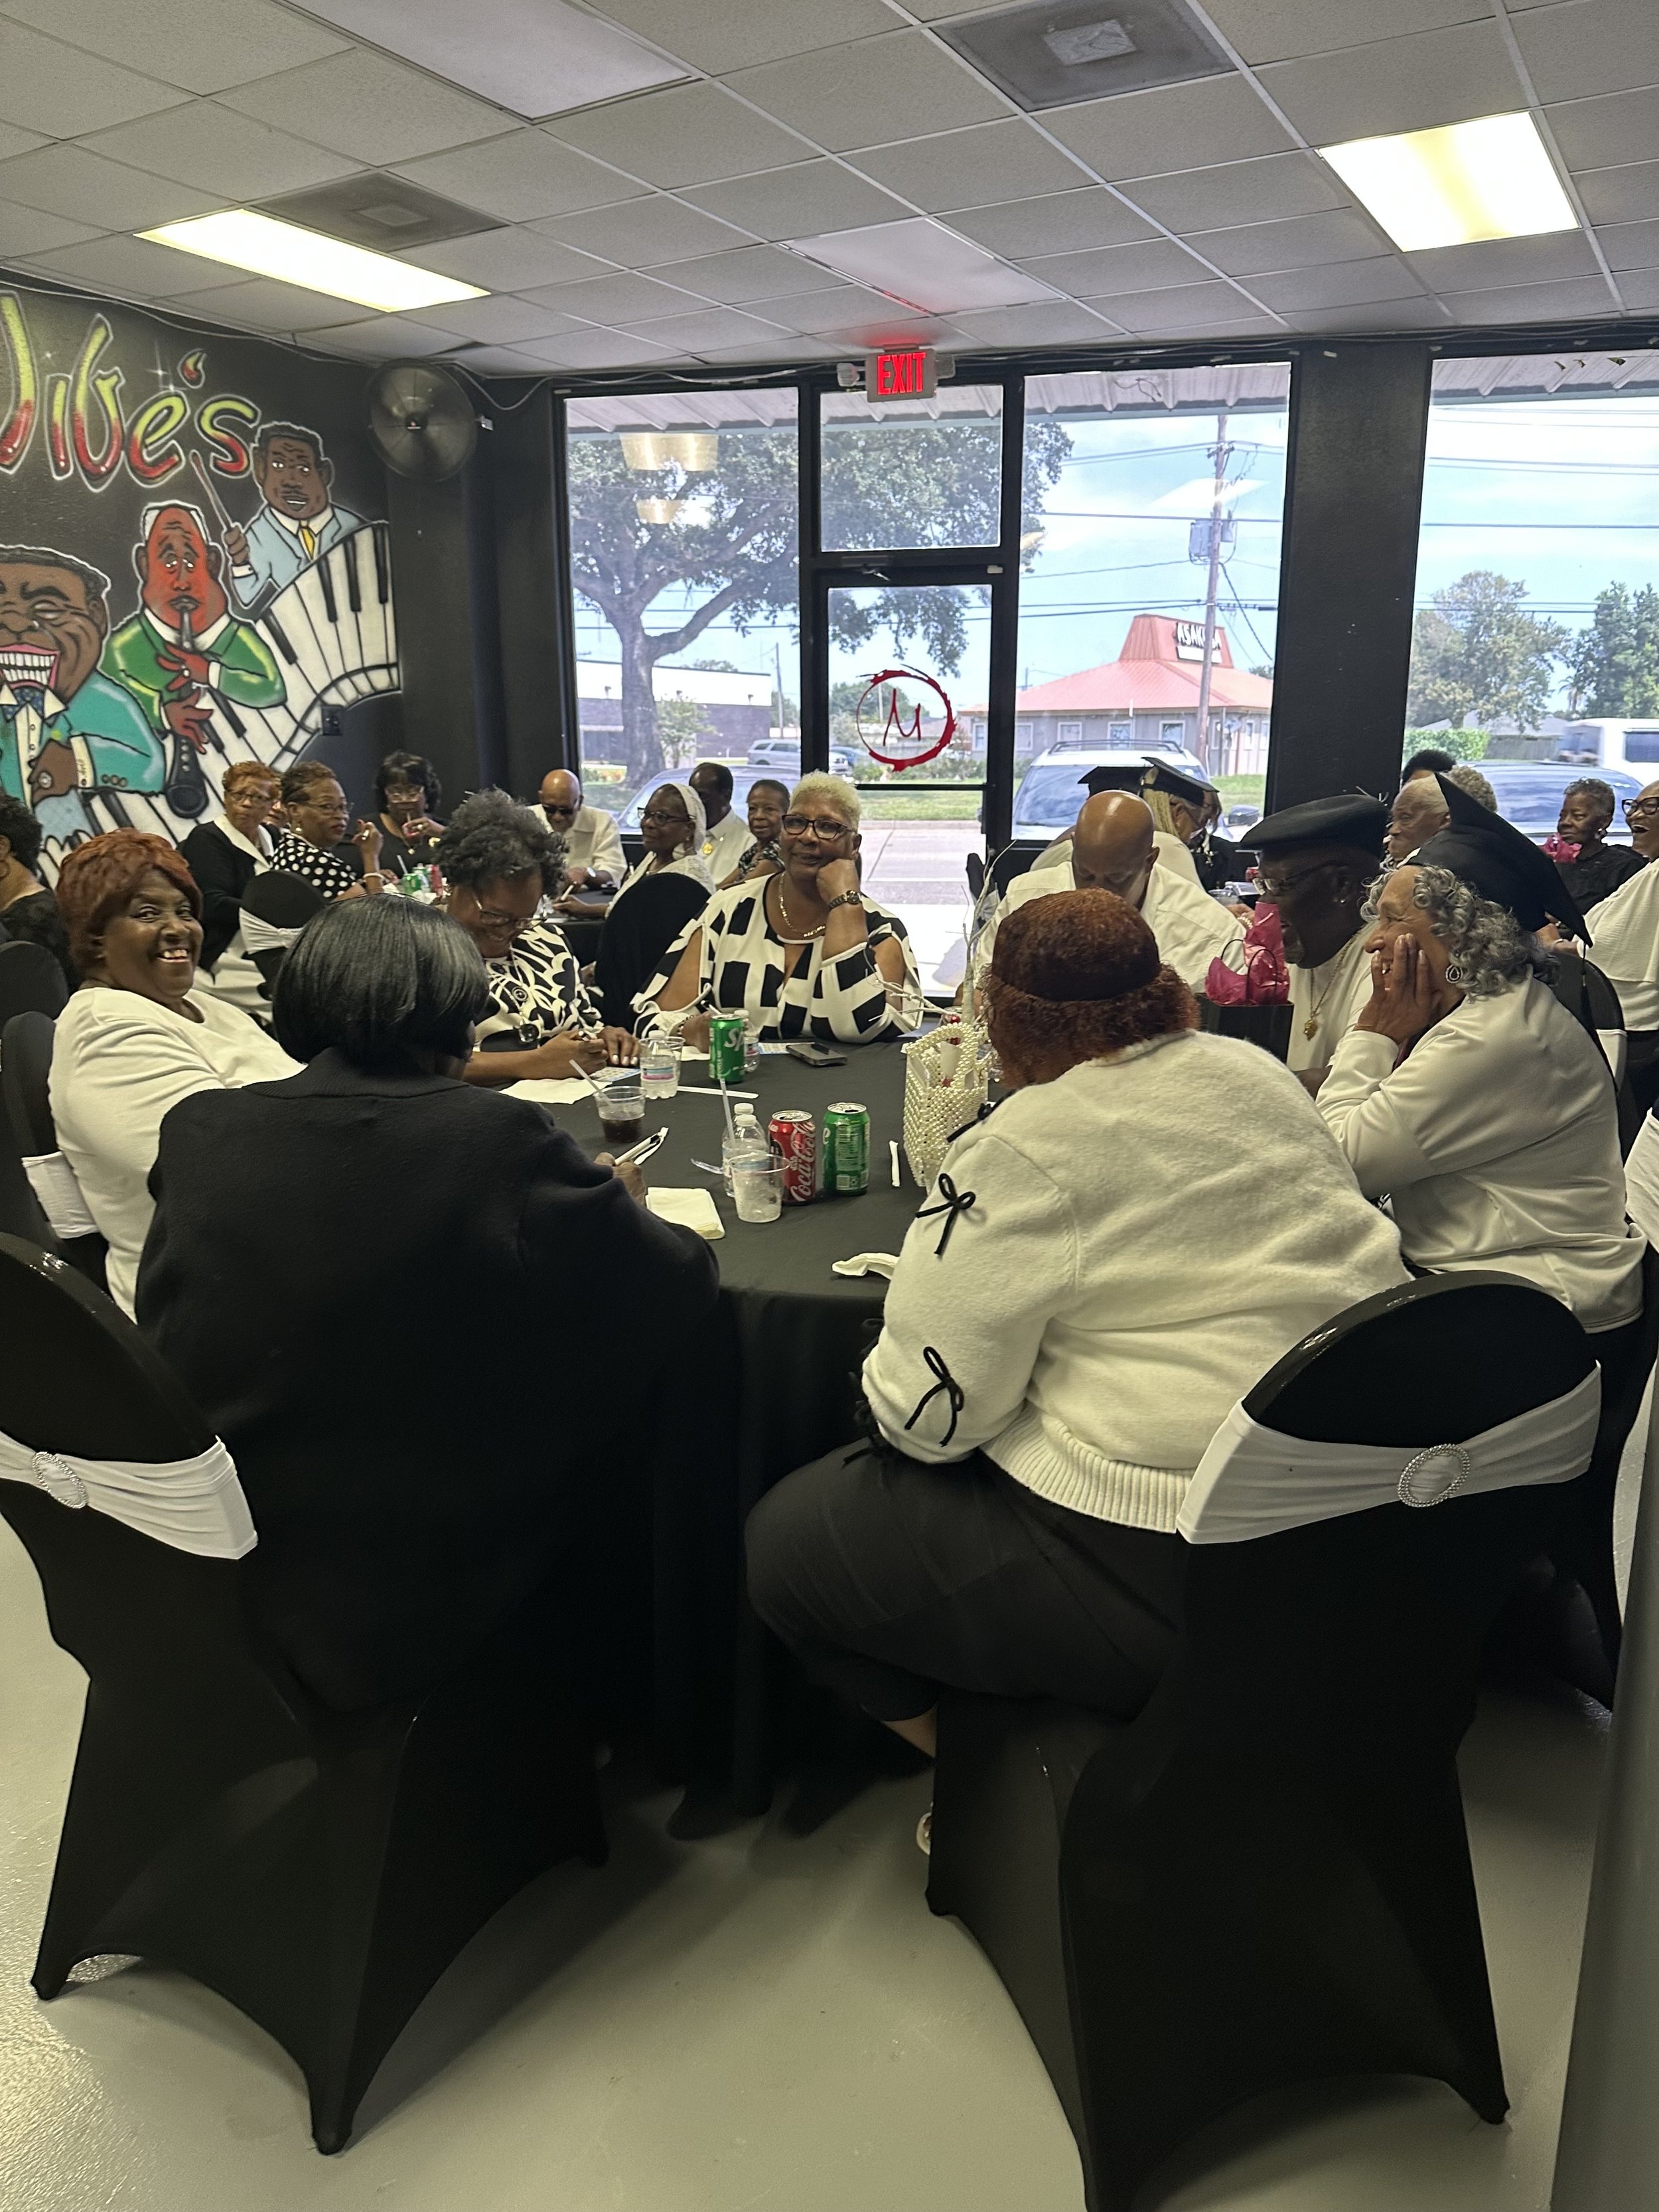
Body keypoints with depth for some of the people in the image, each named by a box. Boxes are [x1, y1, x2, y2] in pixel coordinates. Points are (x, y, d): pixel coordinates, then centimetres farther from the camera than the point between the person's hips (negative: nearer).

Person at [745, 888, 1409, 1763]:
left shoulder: (1021, 1151, -17)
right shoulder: (1261, 1075, 5)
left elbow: (924, 1416, -15)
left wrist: (885, 1387, 6)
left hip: (1166, 1573, -9)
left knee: (784, 1537, 5)